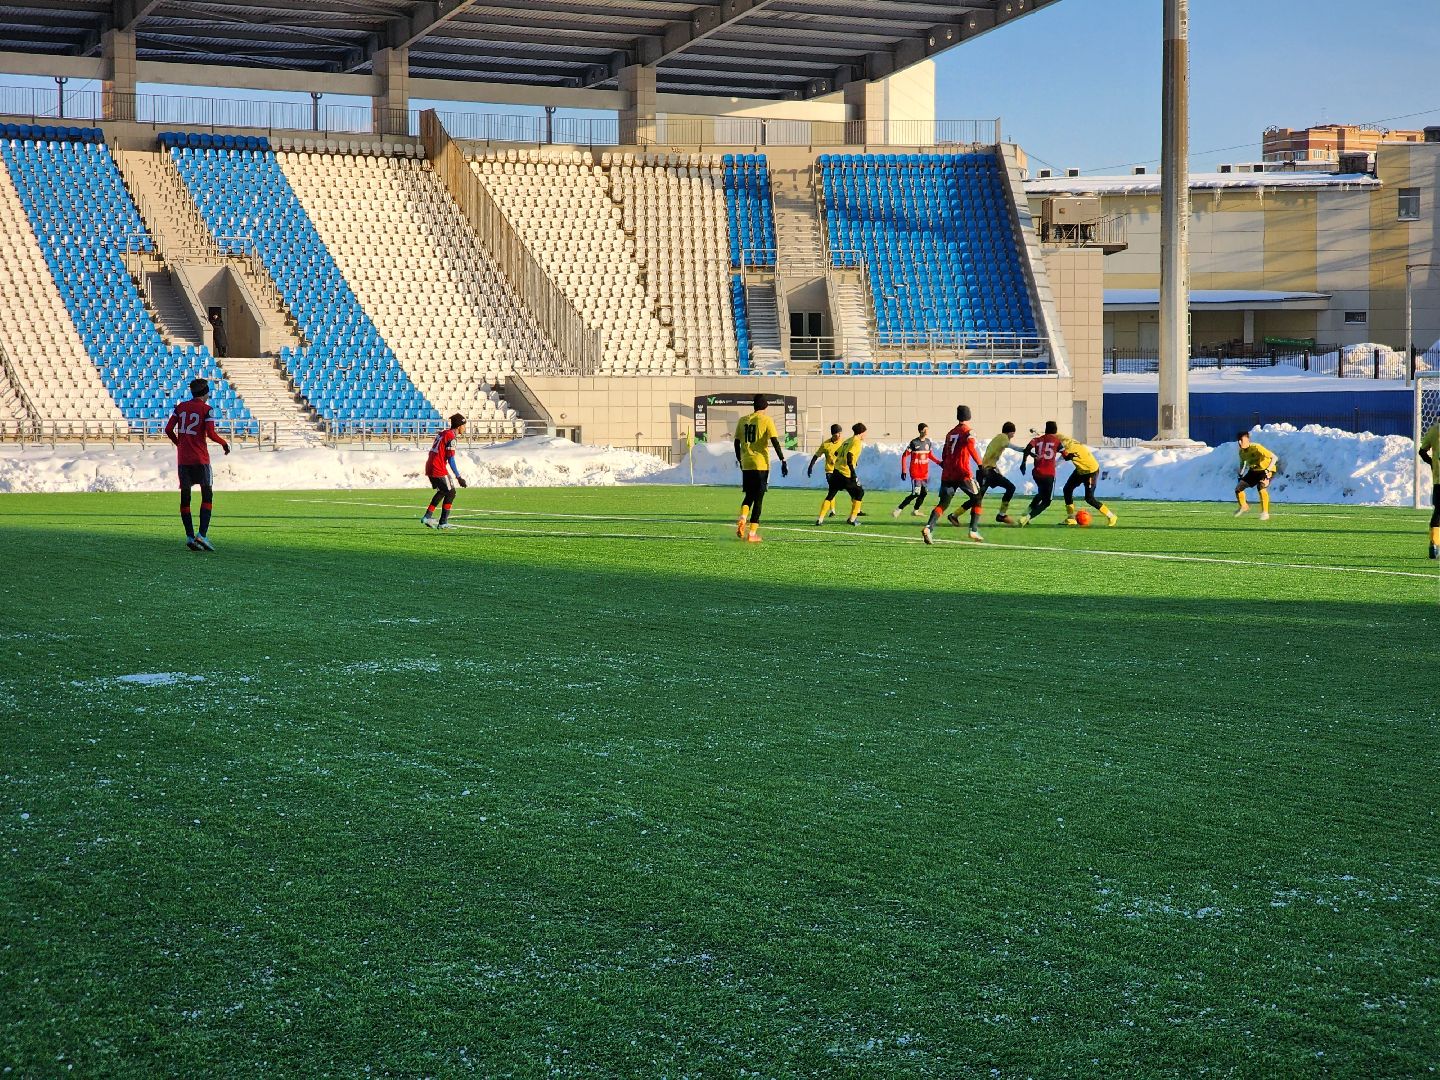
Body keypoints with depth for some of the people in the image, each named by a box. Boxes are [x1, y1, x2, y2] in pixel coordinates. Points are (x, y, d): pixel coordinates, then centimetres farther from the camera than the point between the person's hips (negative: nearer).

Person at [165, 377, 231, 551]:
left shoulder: (180, 407, 8)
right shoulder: (207, 409, -4)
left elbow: (168, 429, 4)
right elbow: (211, 434, -14)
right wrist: (224, 443, 4)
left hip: (182, 459, 4)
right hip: (200, 459, -4)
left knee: (185, 496, 9)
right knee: (207, 495, 2)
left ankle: (189, 536, 6)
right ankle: (202, 535, -11)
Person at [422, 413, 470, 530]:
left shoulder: (442, 433, 16)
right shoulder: (451, 437, -12)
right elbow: (451, 461, -15)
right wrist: (459, 477, -12)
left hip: (429, 467, 9)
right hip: (439, 469, -9)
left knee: (442, 492, 23)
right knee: (451, 493, 1)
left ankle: (428, 517, 20)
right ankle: (443, 522, 1)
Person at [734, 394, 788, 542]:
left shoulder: (743, 420, 9)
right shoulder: (766, 420, -4)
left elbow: (737, 442, 12)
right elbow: (775, 442, -12)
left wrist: (739, 460, 25)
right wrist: (783, 461, -10)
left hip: (746, 464, 4)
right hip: (761, 464, -4)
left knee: (749, 495, 17)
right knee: (758, 498, 3)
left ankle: (742, 519, -11)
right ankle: (752, 533, -1)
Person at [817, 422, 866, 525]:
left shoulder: (847, 441, 17)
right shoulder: (857, 442, -7)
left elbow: (836, 453, 23)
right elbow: (849, 456, -21)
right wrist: (853, 472, -24)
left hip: (836, 471, 8)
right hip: (846, 474, -8)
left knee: (830, 495, 14)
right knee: (859, 493, 10)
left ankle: (820, 519, 6)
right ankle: (852, 519, 6)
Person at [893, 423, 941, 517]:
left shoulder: (928, 442, 5)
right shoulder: (914, 443, -13)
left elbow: (931, 455, 18)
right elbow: (904, 456, -9)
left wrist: (939, 462, 4)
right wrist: (903, 471, -13)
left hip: (925, 473, 6)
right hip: (915, 473, -6)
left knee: (924, 492, 6)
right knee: (915, 493, -12)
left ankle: (915, 511, 21)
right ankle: (899, 509, -3)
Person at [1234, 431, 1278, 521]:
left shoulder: (1256, 448, -30)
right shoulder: (1241, 451, -8)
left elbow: (1274, 458, -32)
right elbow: (1242, 462, 16)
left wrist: (1268, 470, -39)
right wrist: (1240, 474, 4)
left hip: (1265, 470, -7)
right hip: (1254, 470, 7)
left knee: (1262, 488, -30)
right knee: (1238, 487, -2)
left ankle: (1265, 513, -17)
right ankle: (1243, 506, 25)